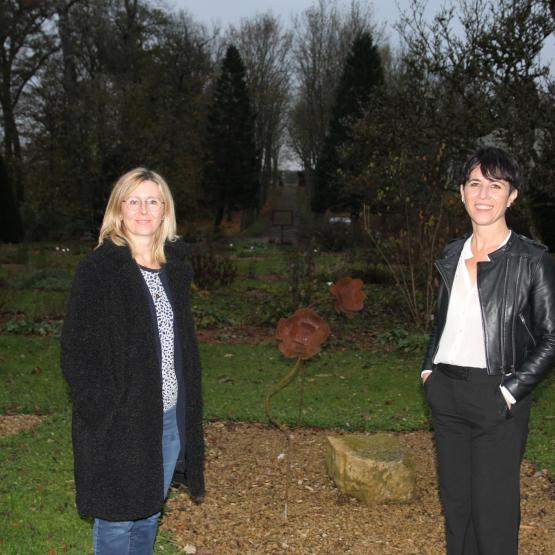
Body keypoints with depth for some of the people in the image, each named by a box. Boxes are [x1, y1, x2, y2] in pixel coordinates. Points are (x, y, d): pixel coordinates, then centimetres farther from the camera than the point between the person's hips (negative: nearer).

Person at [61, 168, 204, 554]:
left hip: (170, 417, 6)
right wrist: (105, 412, -18)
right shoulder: (98, 270, -12)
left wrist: (188, 415, 10)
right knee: (117, 521, 7)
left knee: (150, 512, 19)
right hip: (120, 421, -5)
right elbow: (76, 352, -13)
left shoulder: (175, 267, 7)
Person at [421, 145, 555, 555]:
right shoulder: (453, 254, 9)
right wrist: (429, 367, 9)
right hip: (445, 391, 5)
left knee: (493, 509, 2)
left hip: (495, 397, -5)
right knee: (454, 499, 16)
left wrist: (511, 392, -13)